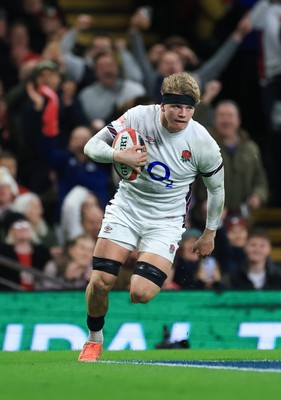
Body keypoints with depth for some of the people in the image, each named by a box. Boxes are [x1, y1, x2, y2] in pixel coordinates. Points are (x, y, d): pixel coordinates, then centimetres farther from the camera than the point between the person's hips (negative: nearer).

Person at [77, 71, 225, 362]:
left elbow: (216, 187, 3)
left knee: (140, 293, -19)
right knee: (100, 281, -13)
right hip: (126, 206, 2)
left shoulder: (203, 143, -14)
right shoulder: (139, 117, -13)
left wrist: (210, 234, 12)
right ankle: (94, 339, 16)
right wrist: (119, 156, -29)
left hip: (166, 220, -2)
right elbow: (92, 146, -7)